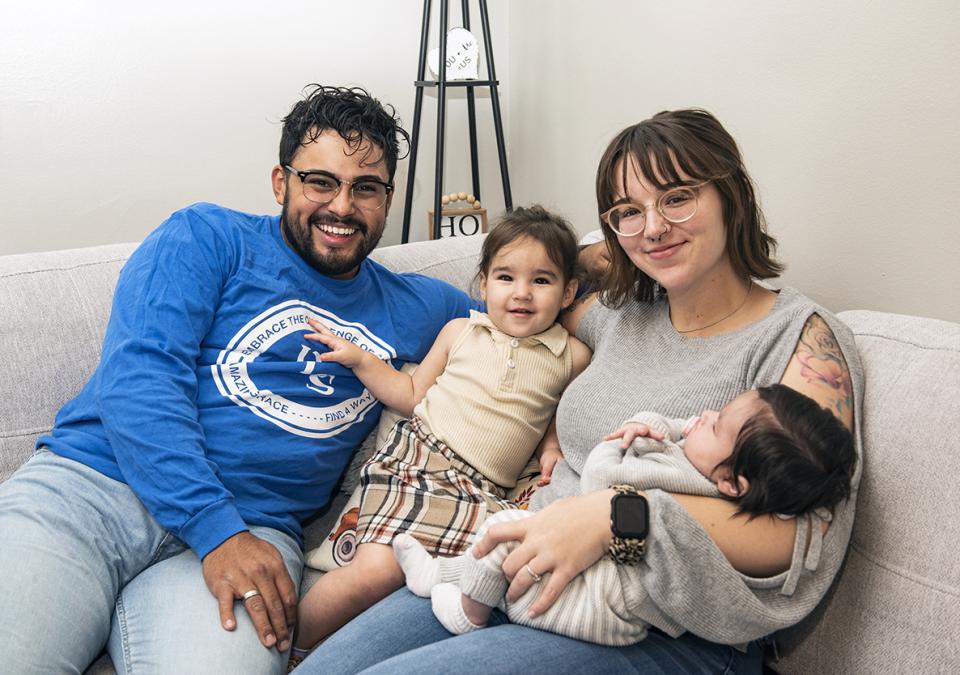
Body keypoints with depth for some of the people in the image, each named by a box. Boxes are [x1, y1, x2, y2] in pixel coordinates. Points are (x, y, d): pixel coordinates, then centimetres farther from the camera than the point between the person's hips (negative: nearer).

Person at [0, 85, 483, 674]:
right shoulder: (207, 239, 5)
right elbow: (137, 377, -7)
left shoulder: (413, 308, 18)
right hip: (85, 485, -2)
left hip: (251, 530, 3)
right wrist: (217, 531, -17)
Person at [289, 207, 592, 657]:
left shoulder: (573, 357, 10)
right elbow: (414, 396, 19)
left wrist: (557, 448, -2)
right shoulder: (459, 332, 14)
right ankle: (296, 647, -2)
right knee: (375, 569, -24)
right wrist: (360, 360, 10)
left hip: (480, 491, 1)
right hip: (414, 455, 0)